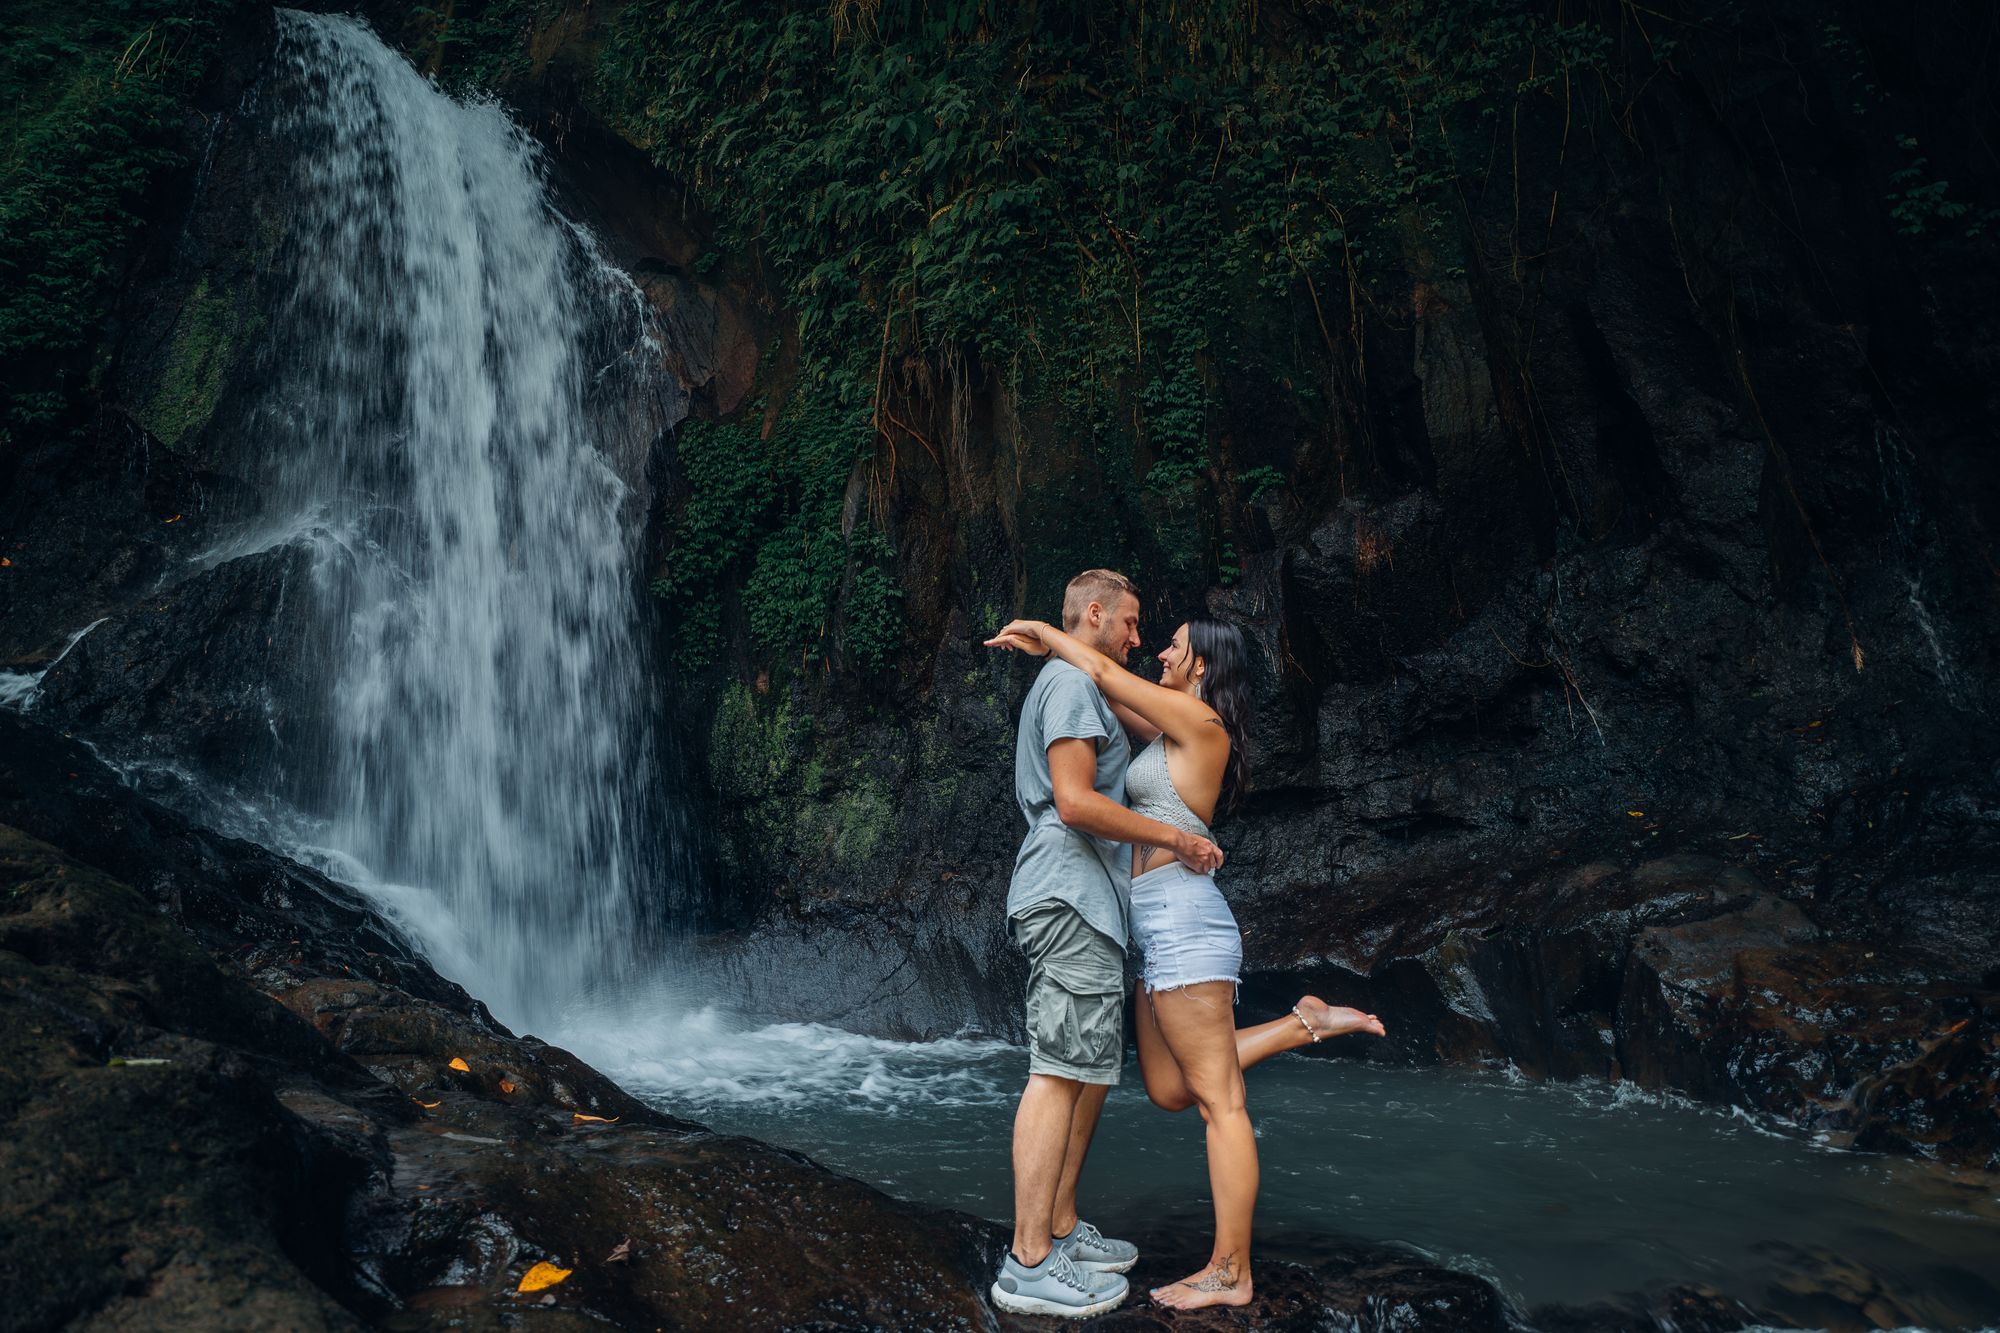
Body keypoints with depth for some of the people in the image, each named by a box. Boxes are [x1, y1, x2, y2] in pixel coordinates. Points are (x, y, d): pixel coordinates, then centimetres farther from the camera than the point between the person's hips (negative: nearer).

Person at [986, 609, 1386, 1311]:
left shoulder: (1200, 721, -9)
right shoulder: (1176, 732, 16)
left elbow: (1104, 671, -8)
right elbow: (1112, 693, 28)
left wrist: (1041, 629, 6)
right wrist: (1045, 647, 20)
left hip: (1184, 923, -10)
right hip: (1165, 930, 10)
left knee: (1218, 1099, -2)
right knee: (1170, 1091, 14)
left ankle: (1230, 1274, 6)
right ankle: (1304, 1023, 15)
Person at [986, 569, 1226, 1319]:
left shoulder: (1071, 688, 24)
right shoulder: (1072, 683, -9)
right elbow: (1074, 802, -18)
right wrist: (1175, 838, -12)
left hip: (1081, 901, 11)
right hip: (1071, 899, -11)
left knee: (1090, 1069, 13)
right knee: (1060, 1073, -10)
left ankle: (1060, 1230, 19)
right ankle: (1029, 1264, -7)